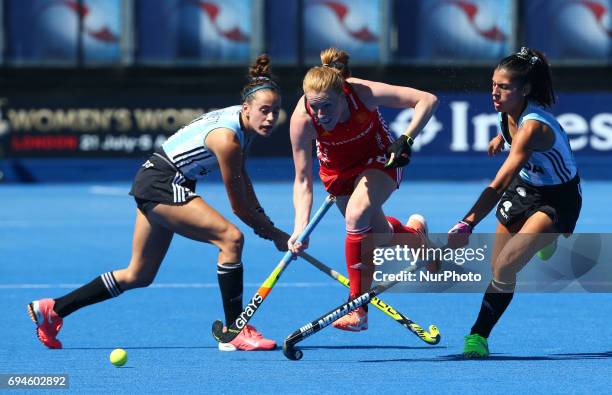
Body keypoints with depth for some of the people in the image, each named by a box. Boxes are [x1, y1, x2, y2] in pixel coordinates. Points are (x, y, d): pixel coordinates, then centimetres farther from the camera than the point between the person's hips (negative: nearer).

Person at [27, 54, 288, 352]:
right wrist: (276, 235, -8)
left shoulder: (242, 123, 2)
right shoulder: (227, 138, -26)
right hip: (162, 184, -10)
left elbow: (241, 177, 19)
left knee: (139, 276, 16)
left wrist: (262, 219, 11)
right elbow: (239, 207, -18)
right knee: (231, 237, -20)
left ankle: (52, 309, 23)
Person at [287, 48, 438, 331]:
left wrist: (406, 139, -39)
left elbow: (427, 100, -28)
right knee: (377, 232, 12)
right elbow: (303, 180, -25)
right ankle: (413, 231, 52)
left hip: (379, 160, -3)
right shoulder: (302, 119, -32)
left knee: (357, 215, -29)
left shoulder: (363, 93, -36)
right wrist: (300, 229, -35)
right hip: (338, 169, 3)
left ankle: (358, 310, -22)